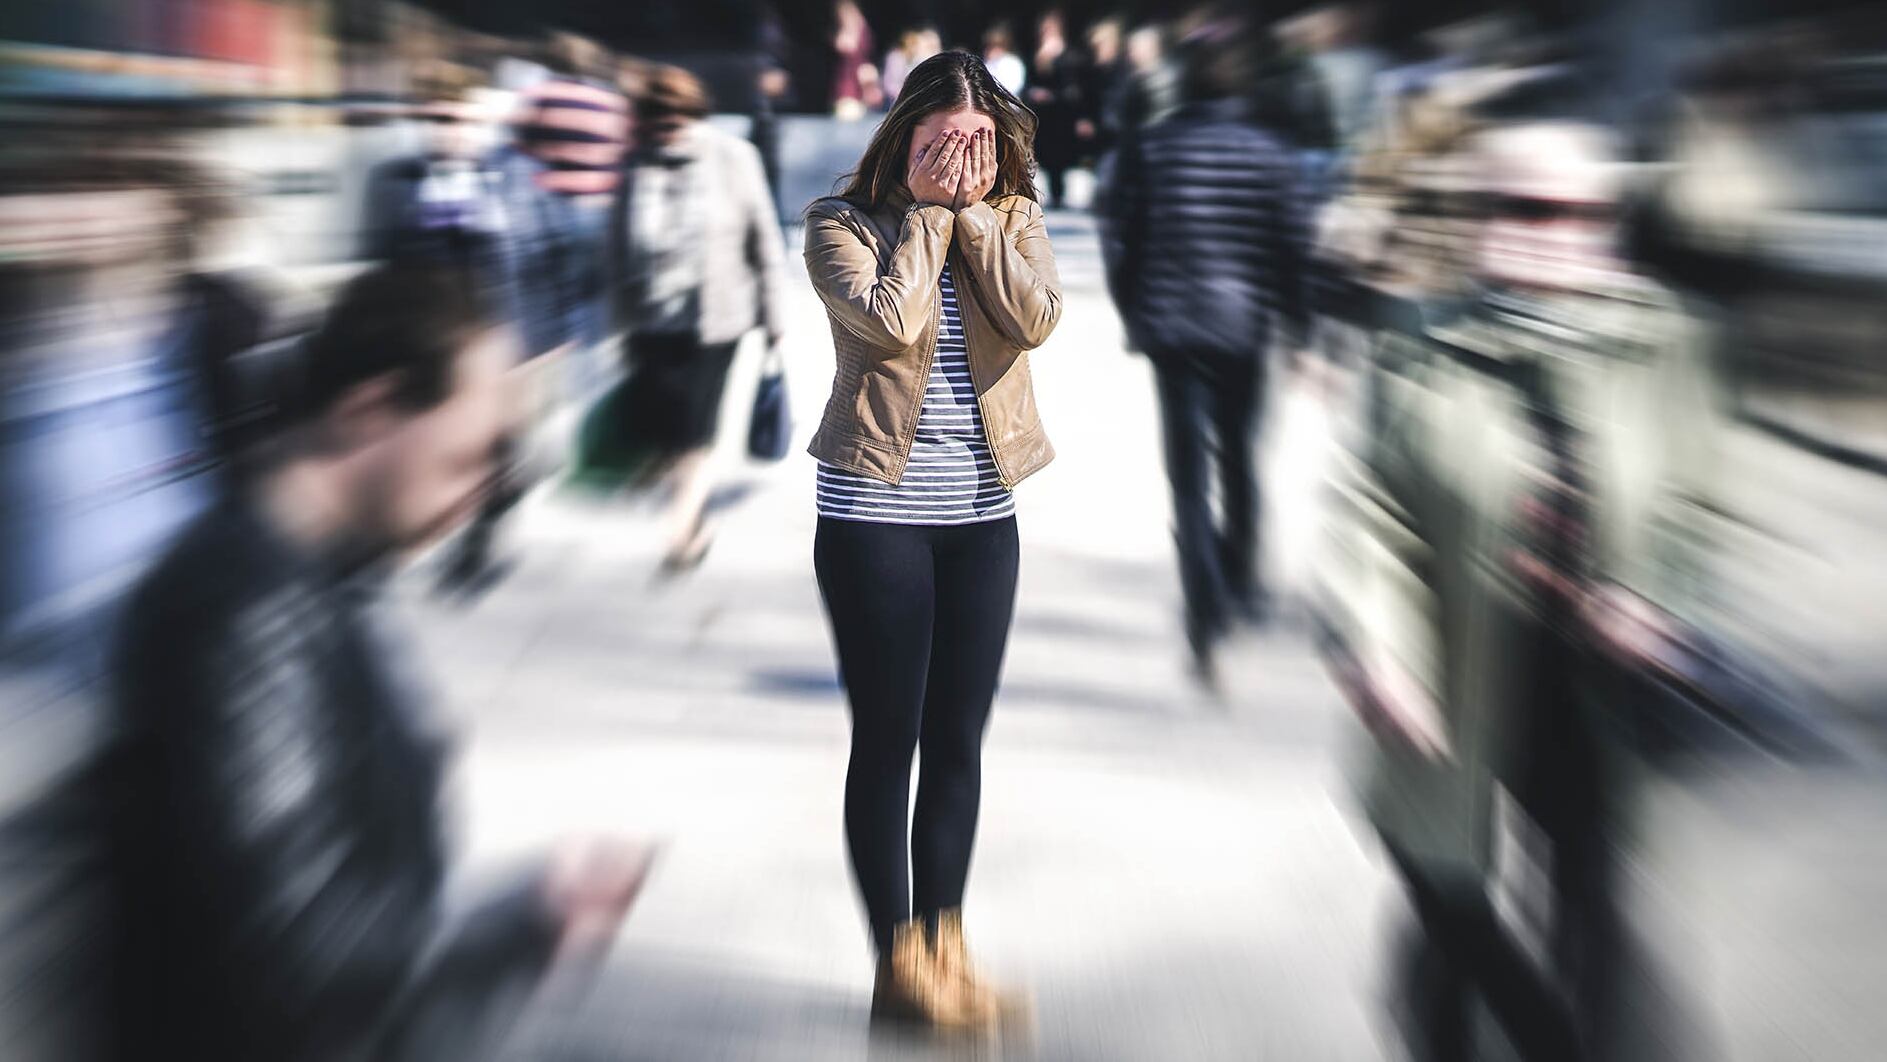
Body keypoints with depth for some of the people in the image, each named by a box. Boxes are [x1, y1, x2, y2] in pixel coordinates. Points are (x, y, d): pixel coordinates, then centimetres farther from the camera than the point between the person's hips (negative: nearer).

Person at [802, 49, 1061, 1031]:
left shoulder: (1013, 218, 6)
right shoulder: (843, 223, -5)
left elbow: (1033, 319, -12)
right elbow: (893, 321, -21)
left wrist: (974, 210, -11)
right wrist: (928, 210, -12)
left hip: (982, 513, 4)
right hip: (874, 512, -4)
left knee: (958, 739, 9)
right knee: (888, 737, 2)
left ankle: (944, 944, 20)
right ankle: (897, 961, 10)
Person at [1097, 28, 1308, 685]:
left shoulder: (1148, 148, -1)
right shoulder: (1267, 152, -1)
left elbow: (1119, 236, -1)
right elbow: (1289, 243, -1)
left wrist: (1133, 313, 12)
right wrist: (1293, 322, 9)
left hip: (1171, 327, -1)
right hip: (1245, 327, 1)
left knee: (1189, 472, -1)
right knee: (1237, 457, 19)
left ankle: (1208, 614, -14)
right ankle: (1242, 582, 34)